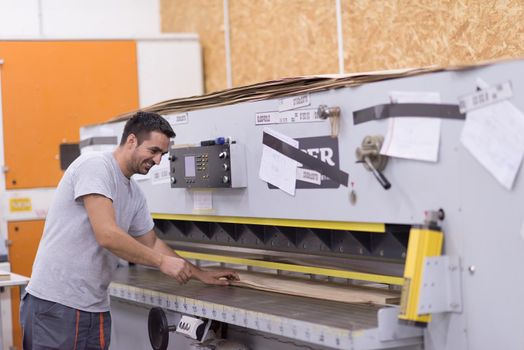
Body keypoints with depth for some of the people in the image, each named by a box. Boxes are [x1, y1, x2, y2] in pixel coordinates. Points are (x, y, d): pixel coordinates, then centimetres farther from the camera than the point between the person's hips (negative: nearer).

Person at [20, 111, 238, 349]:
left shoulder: (135, 194, 13)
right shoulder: (94, 166, -13)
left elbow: (151, 243, 26)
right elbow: (107, 235, -22)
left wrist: (201, 275, 23)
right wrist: (162, 262, -13)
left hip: (95, 308, 8)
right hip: (55, 304, -8)